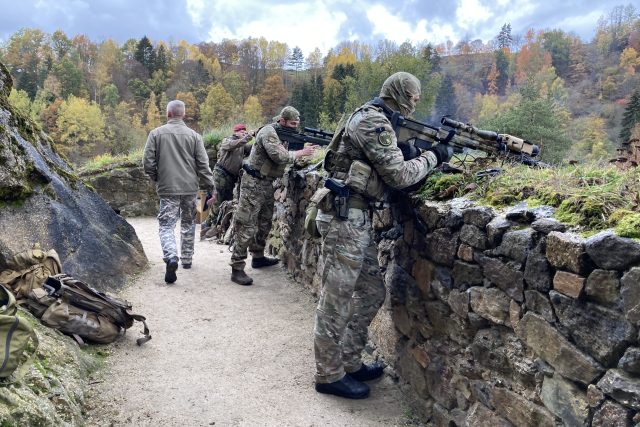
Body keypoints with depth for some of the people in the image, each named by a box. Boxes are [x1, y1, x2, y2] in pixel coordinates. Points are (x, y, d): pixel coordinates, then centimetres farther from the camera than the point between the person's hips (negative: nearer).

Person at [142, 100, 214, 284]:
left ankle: (171, 257, -22)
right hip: (190, 188, 2)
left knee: (166, 226, 0)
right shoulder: (194, 135, 2)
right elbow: (203, 165, -1)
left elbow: (148, 163, -2)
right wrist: (209, 187, 6)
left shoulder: (156, 133, -1)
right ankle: (187, 259, 26)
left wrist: (156, 178, 16)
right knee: (188, 224, 17)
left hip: (167, 188, -2)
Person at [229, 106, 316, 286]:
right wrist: (302, 152, -18)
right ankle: (237, 268, -5)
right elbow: (280, 157, -28)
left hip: (267, 185, 10)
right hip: (254, 184, -10)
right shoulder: (268, 132, -17)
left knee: (264, 224, 19)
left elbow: (286, 156, 8)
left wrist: (301, 149, -9)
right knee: (247, 227, -9)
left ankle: (258, 257, 34)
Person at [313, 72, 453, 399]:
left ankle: (349, 363, 26)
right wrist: (432, 157, -2)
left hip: (356, 217, 10)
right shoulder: (375, 122, -13)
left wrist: (425, 152, 8)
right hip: (345, 217, -10)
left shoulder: (372, 118, 19)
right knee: (336, 301, -1)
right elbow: (399, 175, -16)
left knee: (371, 292, 15)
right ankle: (330, 375, 13)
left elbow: (390, 168, 20)